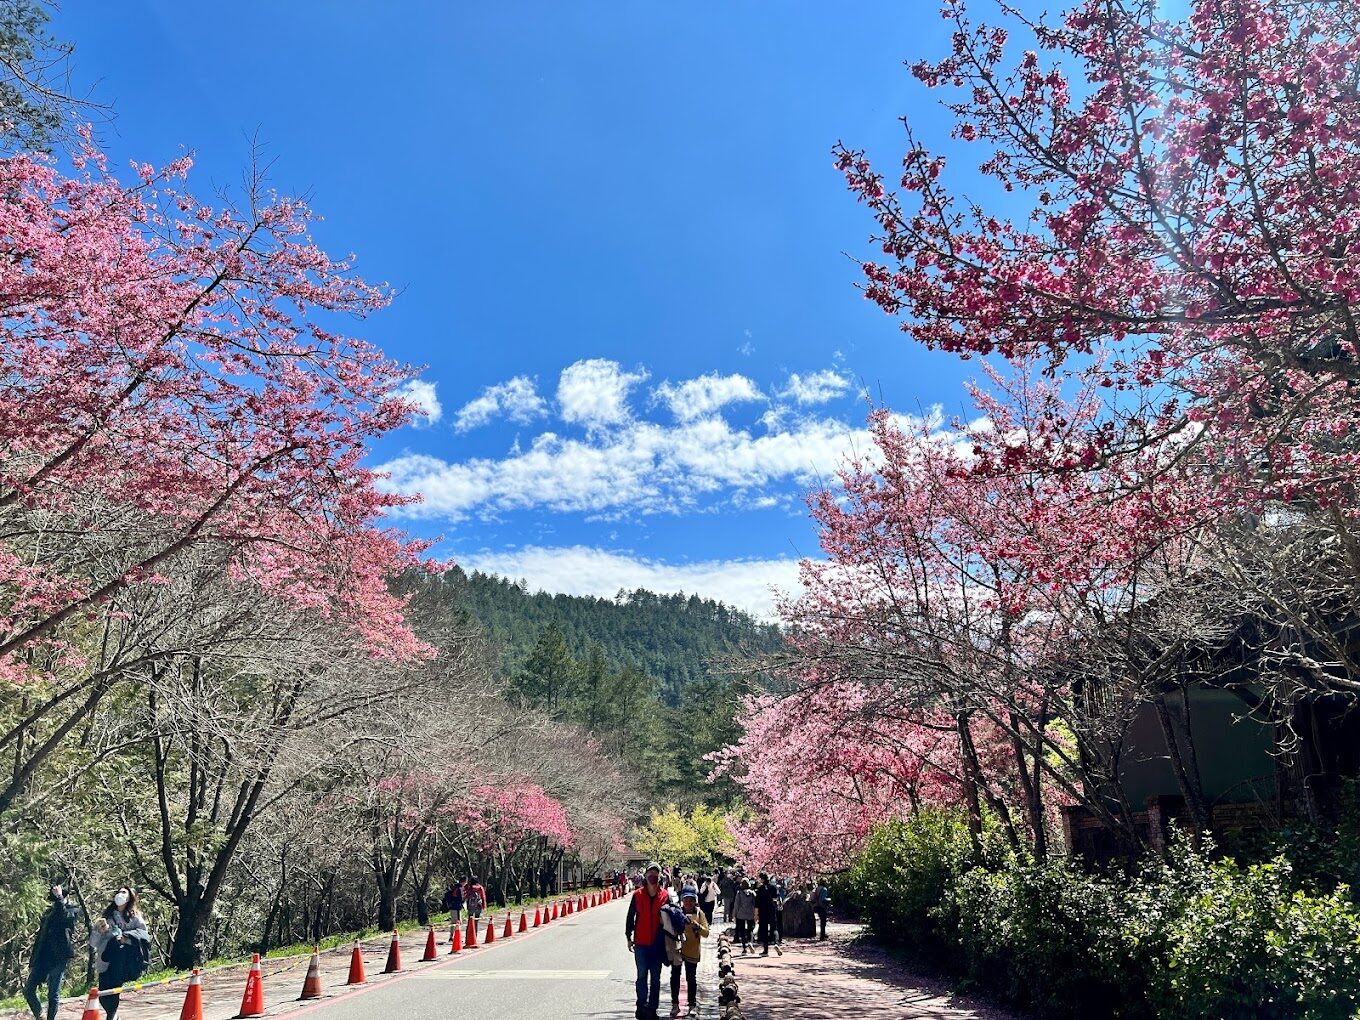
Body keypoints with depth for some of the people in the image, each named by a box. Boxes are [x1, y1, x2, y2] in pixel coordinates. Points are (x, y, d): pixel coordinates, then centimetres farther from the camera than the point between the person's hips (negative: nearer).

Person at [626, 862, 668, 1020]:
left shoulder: (665, 896, -2)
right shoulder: (638, 895, -3)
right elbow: (630, 917, 4)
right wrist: (629, 937, 4)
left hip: (658, 943, 1)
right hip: (641, 943, -1)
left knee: (655, 978, 9)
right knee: (642, 975, -2)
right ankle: (642, 1006, 6)